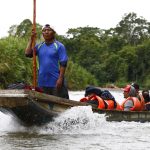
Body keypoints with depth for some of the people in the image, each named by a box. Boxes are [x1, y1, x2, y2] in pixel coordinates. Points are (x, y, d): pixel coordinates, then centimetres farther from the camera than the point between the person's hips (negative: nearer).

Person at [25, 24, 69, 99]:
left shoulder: (59, 46, -3)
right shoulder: (39, 46, 11)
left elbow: (63, 64, -8)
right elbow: (28, 53, -2)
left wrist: (60, 78, -16)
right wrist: (31, 39, -3)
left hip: (56, 82, -5)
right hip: (43, 82, 5)